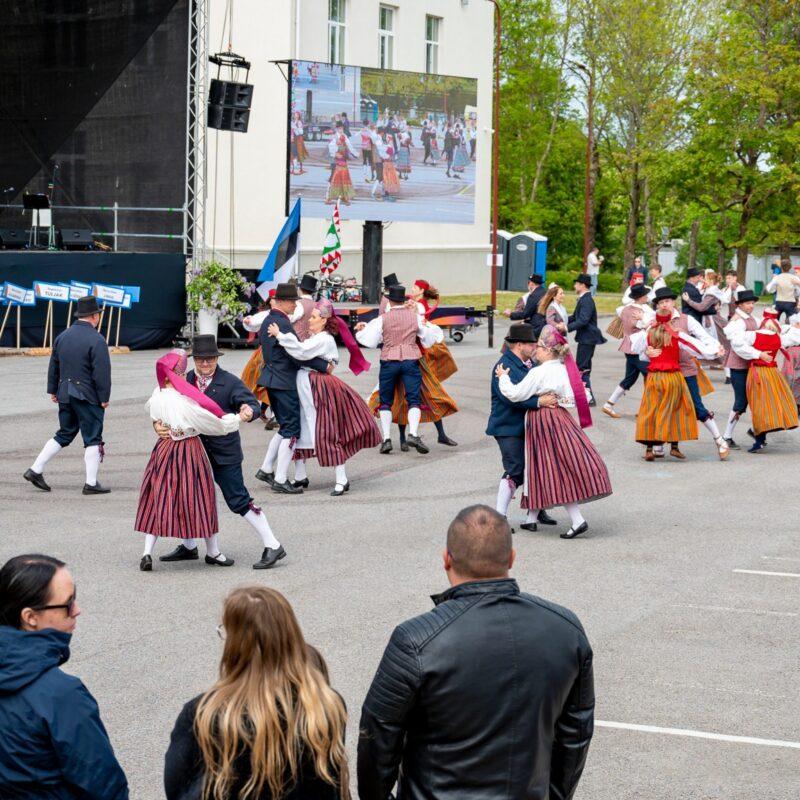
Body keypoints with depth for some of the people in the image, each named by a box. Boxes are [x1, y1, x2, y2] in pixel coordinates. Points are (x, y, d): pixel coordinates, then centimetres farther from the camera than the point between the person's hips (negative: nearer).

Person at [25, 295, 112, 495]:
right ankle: (91, 483, 4)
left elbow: (54, 366, 13)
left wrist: (53, 390, 21)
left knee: (64, 435, 17)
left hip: (65, 394, 7)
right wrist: (104, 398, -10)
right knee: (93, 439, 2)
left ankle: (35, 470, 14)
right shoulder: (96, 340, -15)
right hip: (88, 396, -7)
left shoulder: (62, 336, 7)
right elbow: (102, 373, -17)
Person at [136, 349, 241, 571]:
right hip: (189, 451, -4)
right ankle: (213, 552, 24)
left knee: (156, 502, 11)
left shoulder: (156, 395, -6)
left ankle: (147, 552, -1)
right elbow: (216, 424, -12)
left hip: (163, 450, 5)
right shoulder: (187, 402, -21)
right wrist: (238, 419, 1)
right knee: (200, 499, 11)